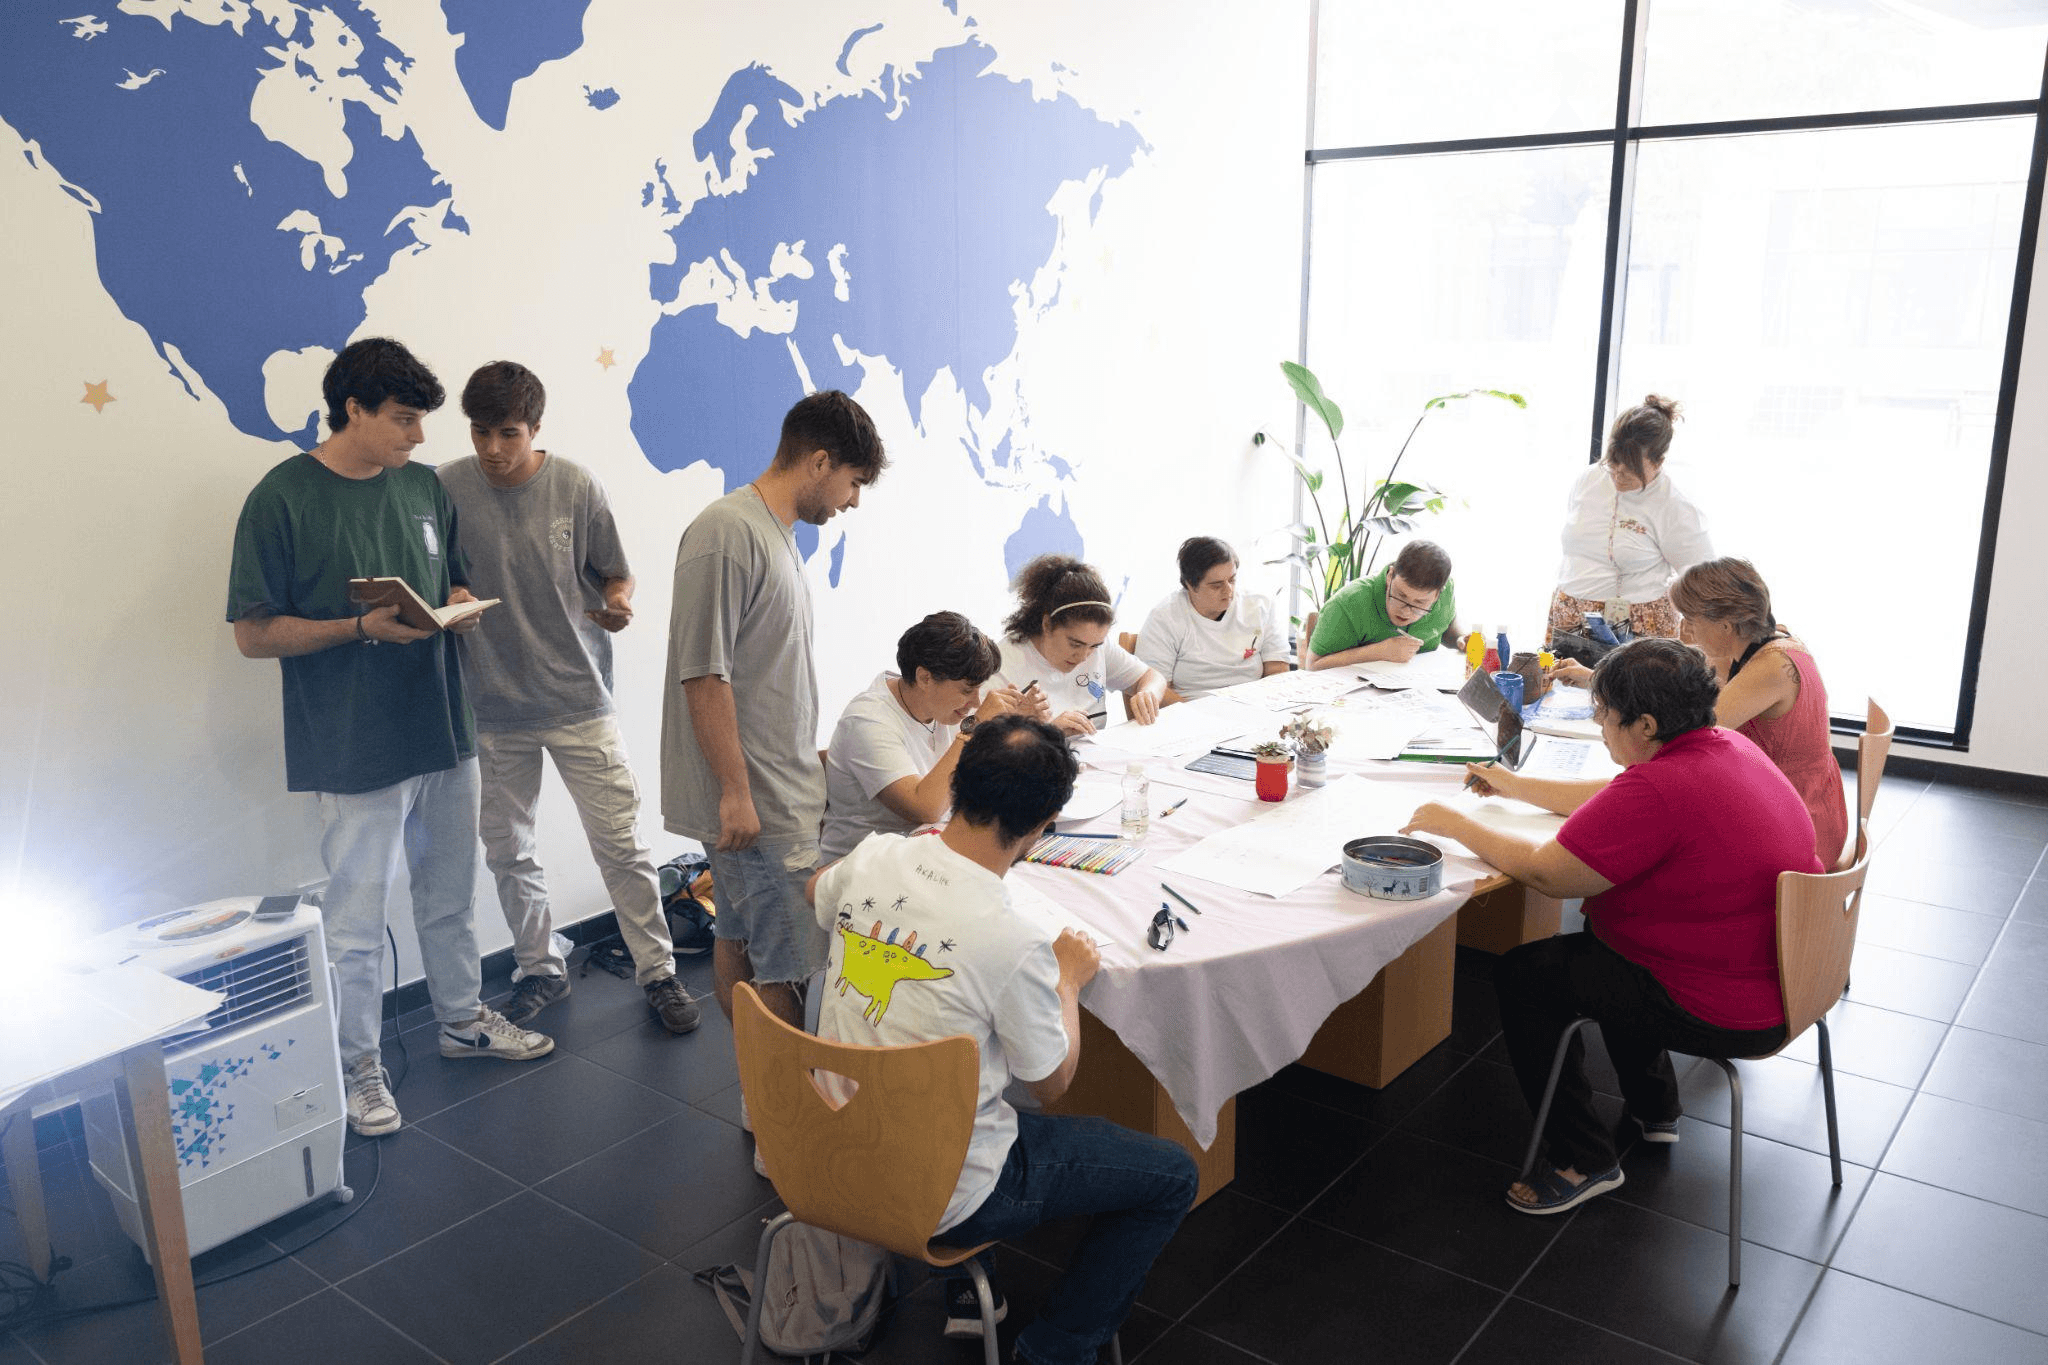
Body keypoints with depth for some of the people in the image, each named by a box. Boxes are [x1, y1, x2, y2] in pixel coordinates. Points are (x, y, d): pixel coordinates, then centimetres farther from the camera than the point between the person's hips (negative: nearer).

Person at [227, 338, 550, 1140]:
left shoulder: (425, 487, 6)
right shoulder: (282, 499, -11)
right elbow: (254, 634, -11)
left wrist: (461, 603, -5)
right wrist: (361, 628, -22)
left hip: (443, 733, 6)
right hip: (354, 750, -6)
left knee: (451, 898, 20)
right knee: (355, 922, 5)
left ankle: (462, 1019, 38)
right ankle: (359, 1069, 21)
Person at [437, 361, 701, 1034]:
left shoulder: (578, 487, -7)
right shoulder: (446, 488, -4)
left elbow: (615, 575, 2)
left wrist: (616, 605, -19)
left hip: (577, 699, -2)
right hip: (493, 706, 2)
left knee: (621, 845, 0)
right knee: (507, 852, 14)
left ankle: (658, 971, 16)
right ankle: (540, 970, 33)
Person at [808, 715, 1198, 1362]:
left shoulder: (872, 857, -11)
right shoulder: (1017, 938, -28)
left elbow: (817, 892, 16)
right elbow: (1050, 1083, -11)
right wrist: (1069, 978, 3)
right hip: (939, 1196, -7)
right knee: (1172, 1174, 8)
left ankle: (967, 1295, 41)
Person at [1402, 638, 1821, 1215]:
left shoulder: (1658, 789, -28)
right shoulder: (1731, 746, 2)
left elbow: (1545, 872, -20)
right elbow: (1614, 812, 16)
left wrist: (1457, 825, -7)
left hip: (1726, 1014, -10)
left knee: (1523, 974, 2)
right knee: (1598, 935, 30)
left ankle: (1582, 1160, 11)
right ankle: (1653, 1109, 40)